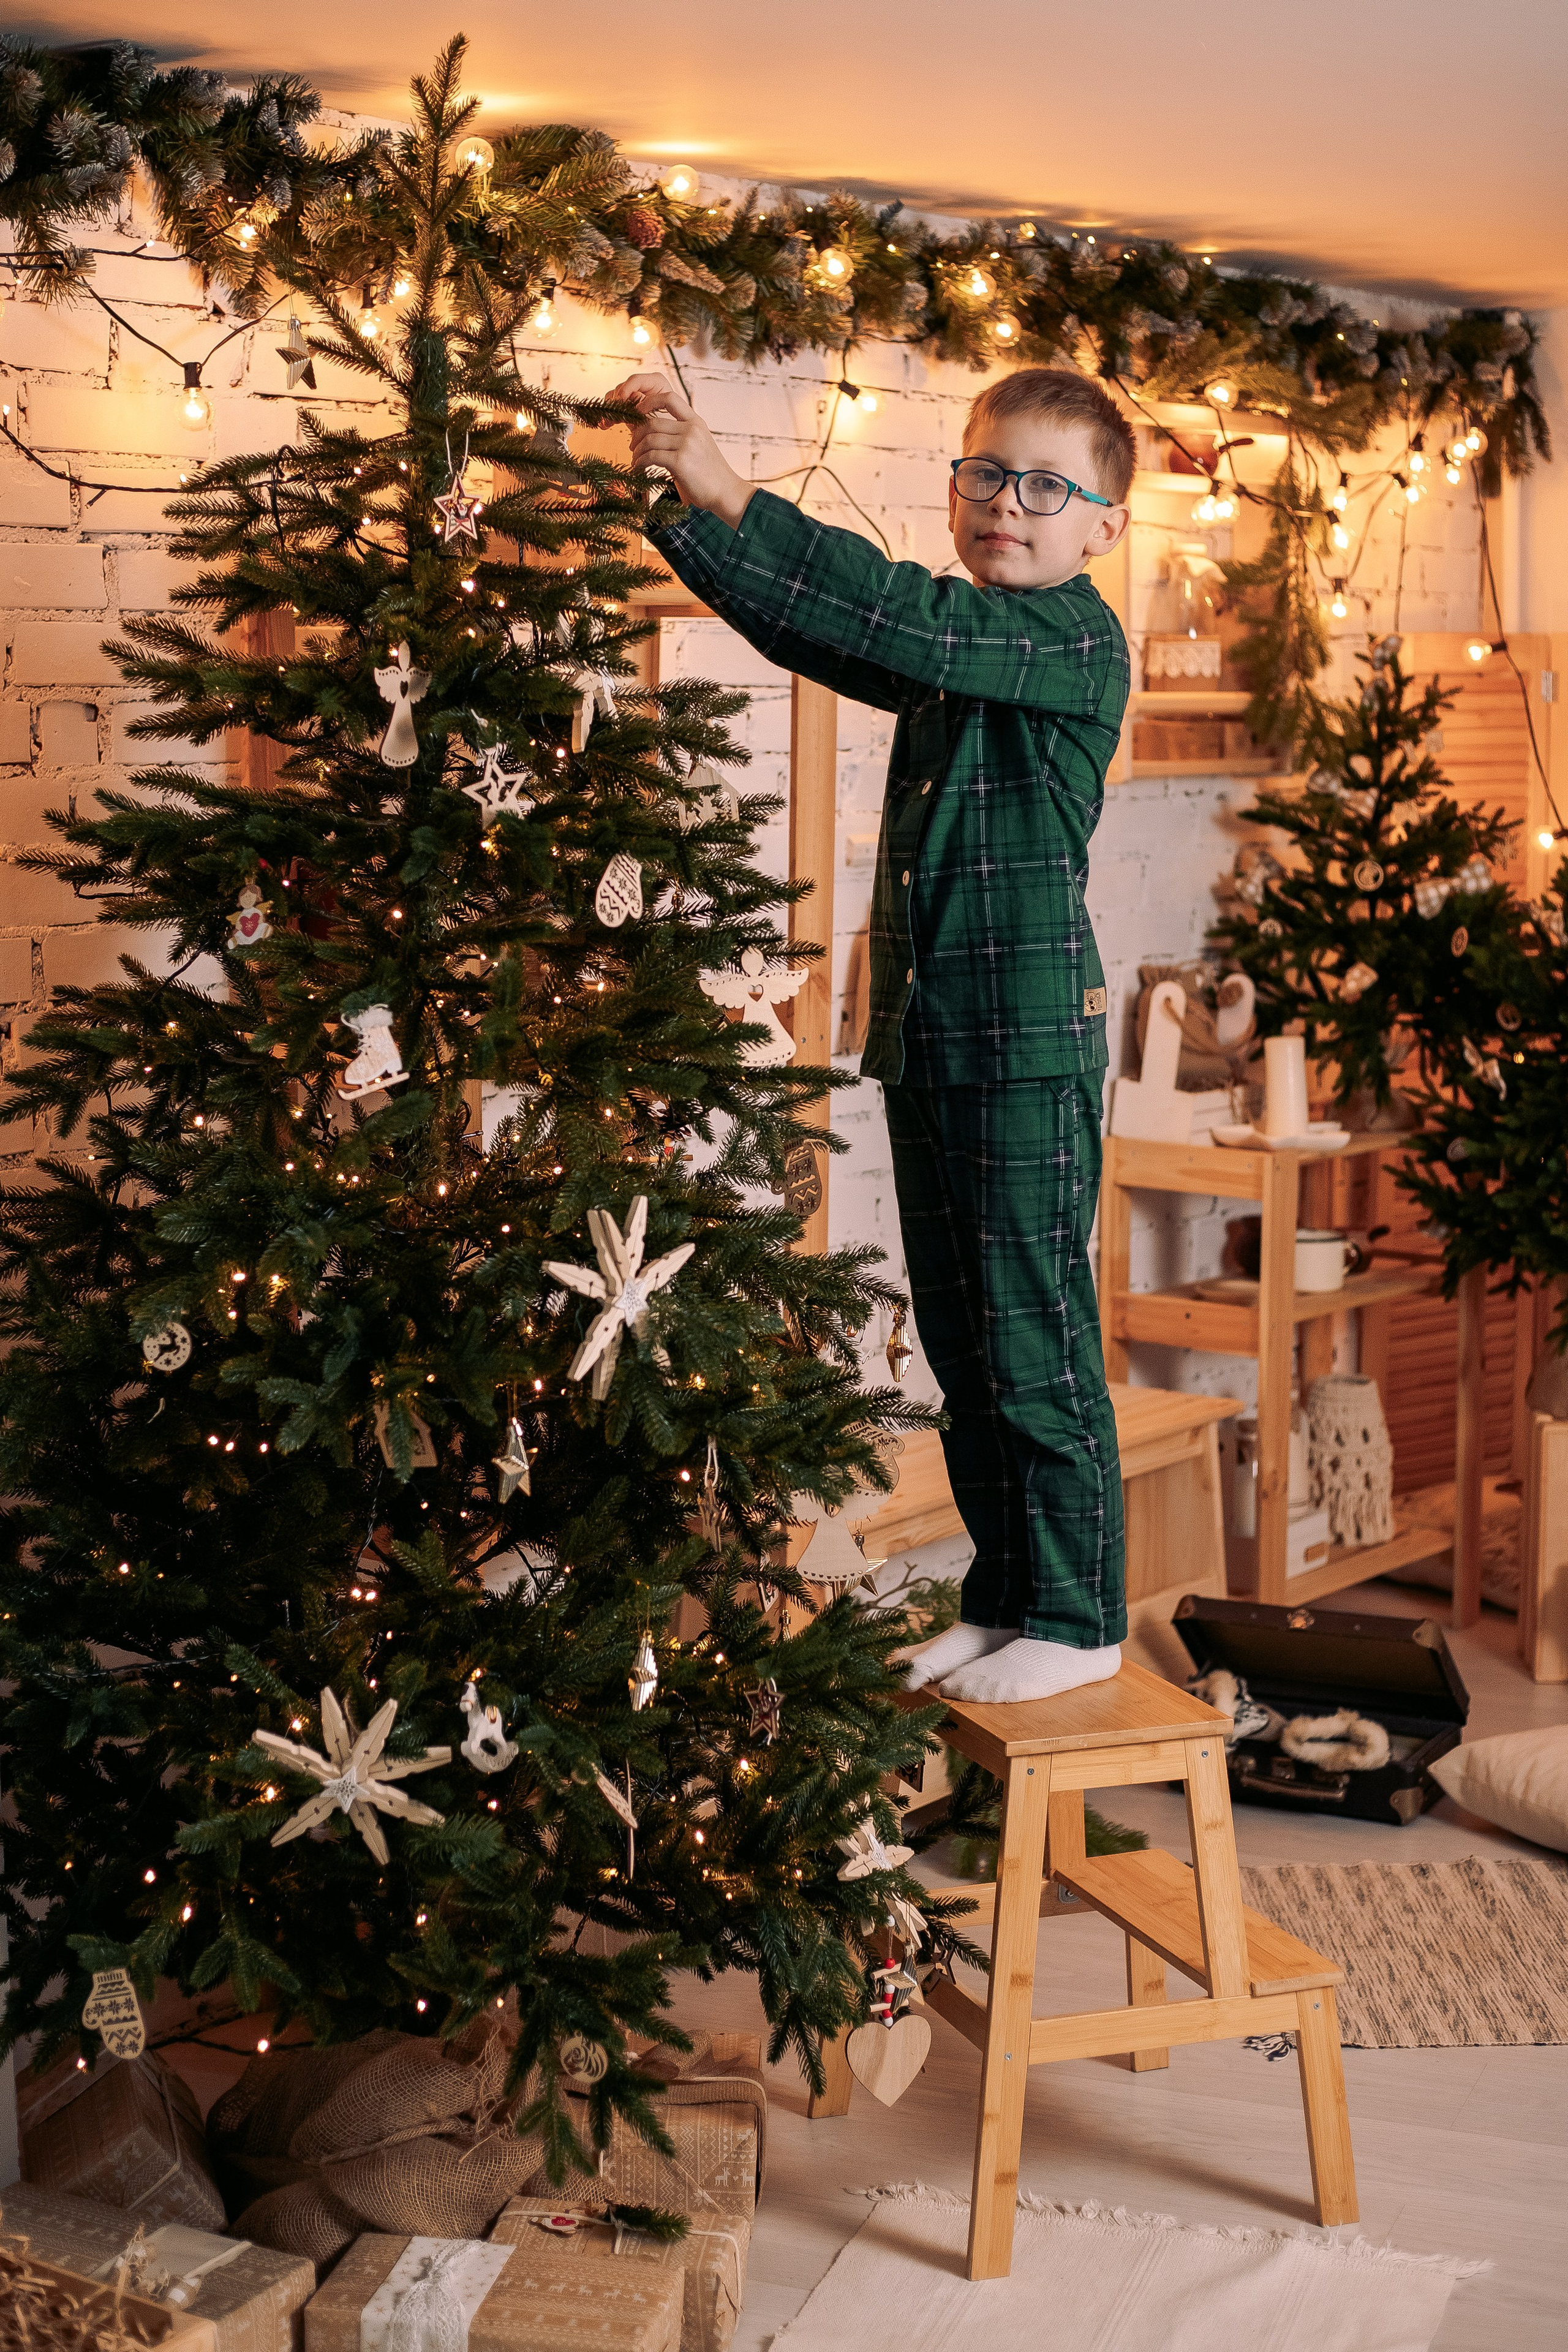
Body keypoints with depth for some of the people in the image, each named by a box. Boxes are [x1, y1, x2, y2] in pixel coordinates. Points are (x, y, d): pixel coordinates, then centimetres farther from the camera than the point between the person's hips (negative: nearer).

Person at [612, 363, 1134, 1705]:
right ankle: (1006, 1597, 26)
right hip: (927, 1030, 9)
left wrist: (732, 497, -25)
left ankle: (1079, 1620, 11)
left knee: (1037, 1340, -2)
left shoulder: (1075, 636, -10)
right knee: (959, 1342, 14)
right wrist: (678, 500, 2)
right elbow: (811, 634, 14)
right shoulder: (960, 644, 15)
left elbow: (901, 618, -23)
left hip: (1030, 1038, -9)